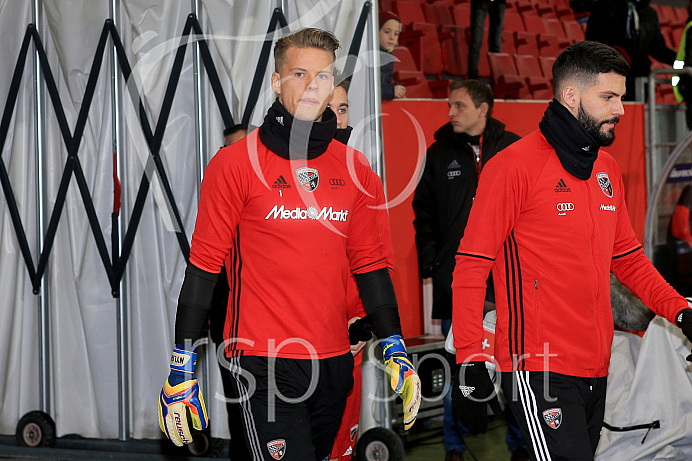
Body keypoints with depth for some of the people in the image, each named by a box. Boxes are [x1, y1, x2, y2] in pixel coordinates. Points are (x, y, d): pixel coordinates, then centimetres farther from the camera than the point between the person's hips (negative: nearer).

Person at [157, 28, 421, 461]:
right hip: (265, 362, -5)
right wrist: (182, 365, -6)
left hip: (334, 361, 5)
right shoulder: (235, 163, -5)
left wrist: (396, 350, 7)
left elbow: (369, 263, 14)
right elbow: (204, 264, -4)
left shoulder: (356, 169, 8)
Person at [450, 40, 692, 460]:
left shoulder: (608, 169, 14)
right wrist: (470, 363, -16)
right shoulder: (514, 166, -10)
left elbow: (626, 256, 21)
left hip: (596, 369, 8)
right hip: (537, 368, -8)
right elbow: (471, 265, -10)